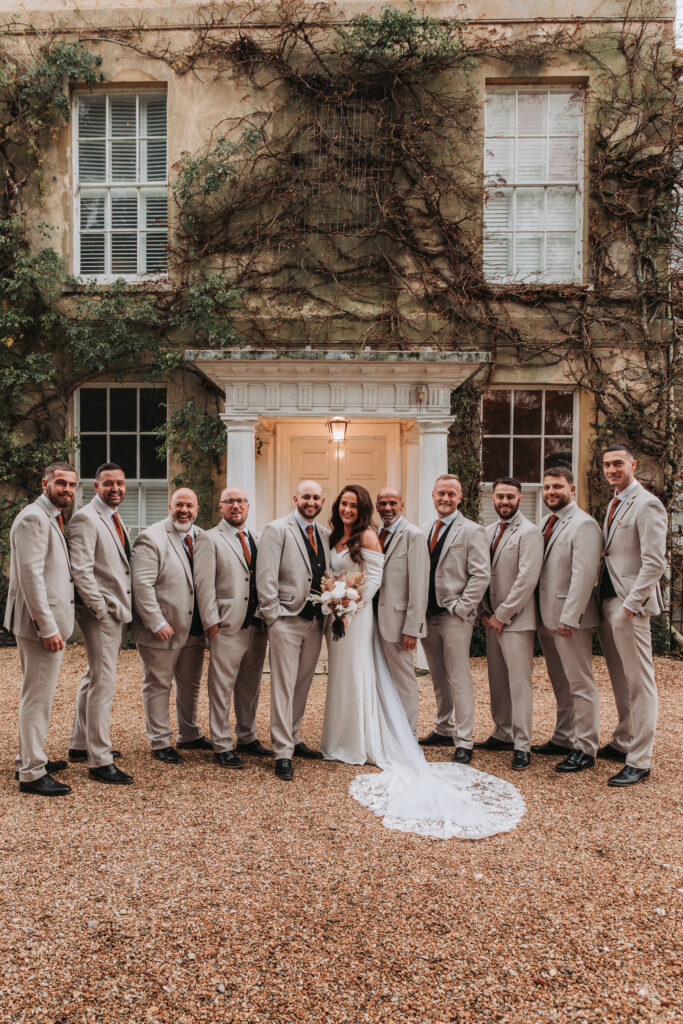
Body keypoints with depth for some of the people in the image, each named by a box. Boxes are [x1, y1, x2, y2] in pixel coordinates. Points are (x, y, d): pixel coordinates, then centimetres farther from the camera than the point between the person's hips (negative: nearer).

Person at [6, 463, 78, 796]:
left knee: (37, 695, 20)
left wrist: (53, 623, 15)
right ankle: (32, 774, 8)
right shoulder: (33, 518, -15)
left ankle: (29, 759, 34)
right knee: (37, 697, -2)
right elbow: (30, 575, -22)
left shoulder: (52, 519, 16)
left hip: (49, 622, 11)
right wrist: (48, 627, -23)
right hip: (40, 623, -11)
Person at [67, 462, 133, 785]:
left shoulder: (117, 521, 17)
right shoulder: (85, 519, -12)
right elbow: (81, 571, -19)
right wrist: (103, 609, -18)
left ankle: (81, 744, 31)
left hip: (118, 613, 10)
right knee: (103, 683, -8)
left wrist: (123, 608, 11)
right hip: (100, 613, -10)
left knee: (93, 679, 18)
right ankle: (99, 761, 0)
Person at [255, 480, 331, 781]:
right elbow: (265, 577, -10)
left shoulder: (326, 535, 12)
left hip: (315, 621, 6)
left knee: (302, 685, 15)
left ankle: (293, 739, 29)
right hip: (286, 621, -6)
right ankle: (283, 753, 6)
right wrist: (274, 616, -12)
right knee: (283, 686, -2)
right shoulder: (276, 530, -6)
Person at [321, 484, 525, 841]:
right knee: (340, 675, 12)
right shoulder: (334, 537, 11)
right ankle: (342, 742, 23)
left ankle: (364, 746, 8)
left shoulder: (367, 536, -11)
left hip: (358, 616, -8)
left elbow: (374, 578, -15)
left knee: (360, 675, -2)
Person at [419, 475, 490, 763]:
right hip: (428, 614, 6)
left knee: (459, 679, -3)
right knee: (438, 678, 16)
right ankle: (443, 730, 30)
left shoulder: (472, 531, -6)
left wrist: (460, 608, -15)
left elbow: (480, 575, -11)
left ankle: (463, 743, 5)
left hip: (454, 617, -6)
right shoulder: (425, 529, 13)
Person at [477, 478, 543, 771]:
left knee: (519, 681, -4)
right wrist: (485, 611, 6)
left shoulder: (529, 532, -11)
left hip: (516, 619, -7)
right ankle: (503, 734, 26)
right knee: (497, 680, 13)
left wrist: (502, 615, -14)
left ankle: (522, 745, 4)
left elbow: (526, 579, -17)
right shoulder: (488, 531, 12)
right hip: (492, 618, 7)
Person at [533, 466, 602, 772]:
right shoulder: (545, 523, 14)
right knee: (560, 684, 17)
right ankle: (563, 739, 27)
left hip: (570, 620, -8)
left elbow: (583, 575, -19)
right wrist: (543, 616, 12)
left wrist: (569, 618, -22)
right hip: (546, 619, 8)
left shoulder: (583, 525, -12)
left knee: (580, 685, 0)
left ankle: (584, 750, 9)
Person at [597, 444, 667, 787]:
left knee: (639, 684, -1)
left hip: (630, 607, -9)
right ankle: (623, 742, 32)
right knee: (620, 681, 18)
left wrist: (630, 605, -19)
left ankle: (639, 761, 7)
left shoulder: (647, 505, -13)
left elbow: (654, 563, -18)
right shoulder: (614, 504, 15)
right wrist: (602, 598, 12)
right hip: (607, 603, 9)